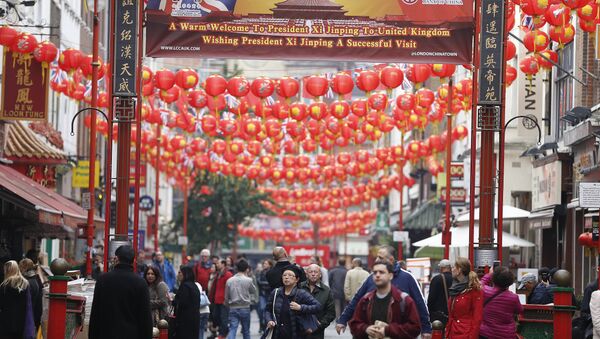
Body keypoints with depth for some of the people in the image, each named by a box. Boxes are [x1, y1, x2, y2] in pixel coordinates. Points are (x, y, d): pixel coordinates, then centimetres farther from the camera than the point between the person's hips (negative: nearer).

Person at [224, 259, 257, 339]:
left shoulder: (229, 281, -2)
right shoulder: (248, 280, -10)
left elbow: (226, 297, 4)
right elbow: (253, 290, 8)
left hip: (233, 309, 1)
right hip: (245, 308, -1)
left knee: (232, 330, -5)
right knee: (246, 331, 14)